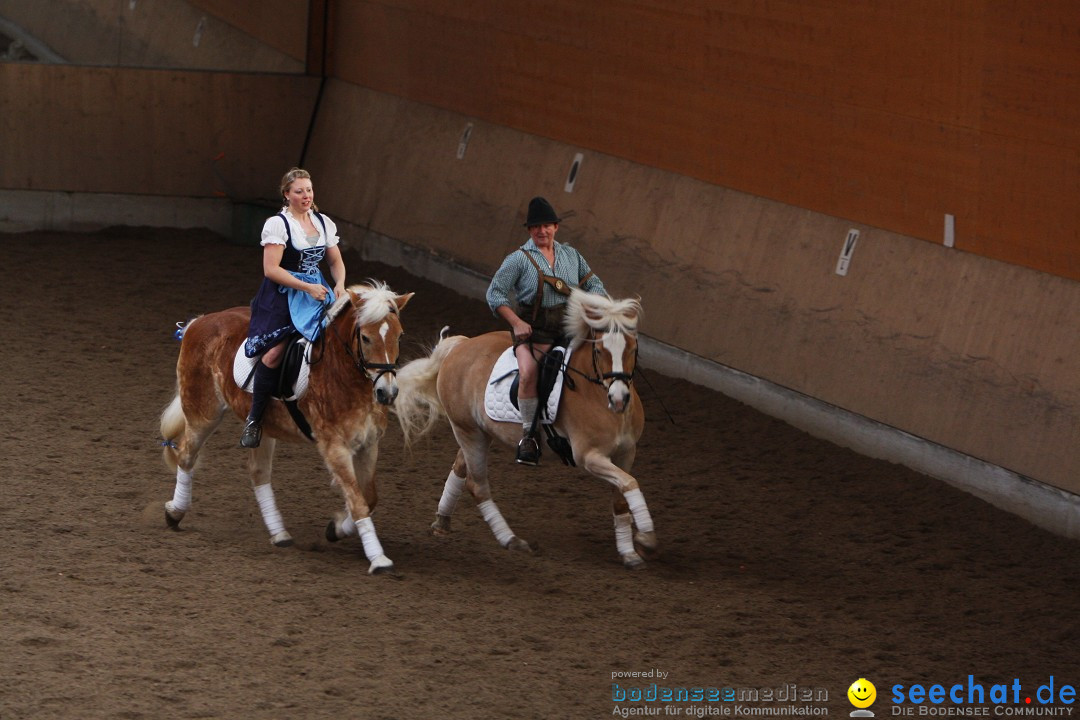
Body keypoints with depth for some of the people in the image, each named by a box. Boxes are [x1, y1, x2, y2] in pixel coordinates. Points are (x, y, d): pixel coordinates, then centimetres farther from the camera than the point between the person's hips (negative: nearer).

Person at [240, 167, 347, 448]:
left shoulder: (324, 223, 12)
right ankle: (254, 420, -8)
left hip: (316, 291, 6)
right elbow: (271, 269, -14)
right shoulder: (277, 224, -7)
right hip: (282, 296, -6)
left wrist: (340, 285, -4)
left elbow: (336, 261, 18)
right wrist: (307, 288, -19)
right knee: (274, 352, -22)